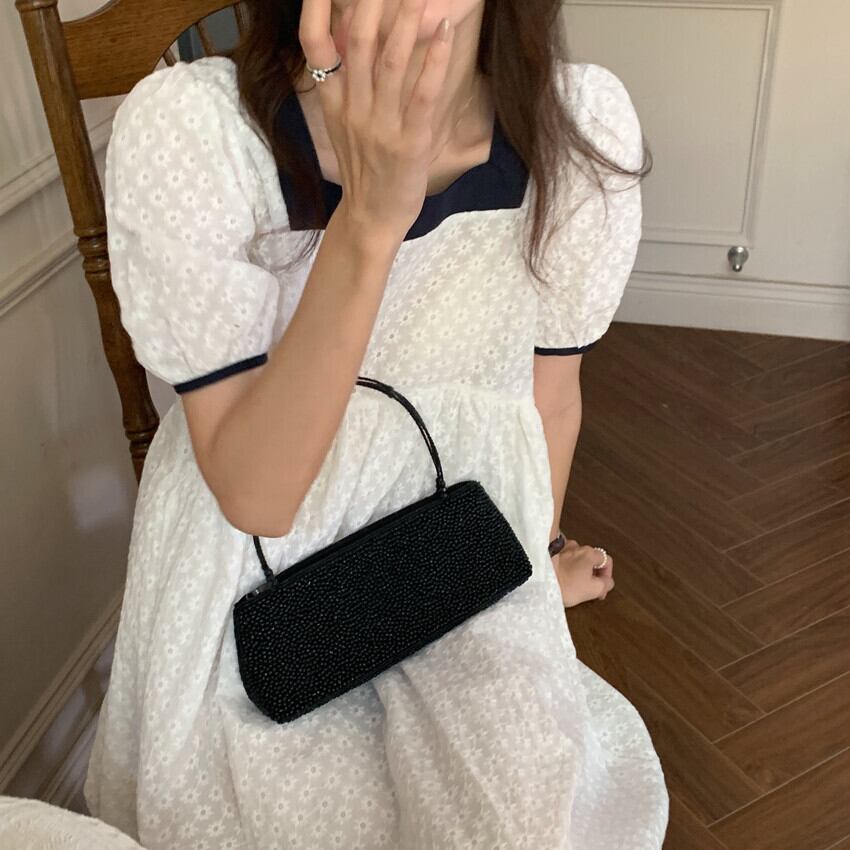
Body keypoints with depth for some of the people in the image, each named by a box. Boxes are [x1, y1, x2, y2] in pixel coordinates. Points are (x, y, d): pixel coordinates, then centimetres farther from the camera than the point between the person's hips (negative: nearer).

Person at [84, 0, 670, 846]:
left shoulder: (584, 121, -17)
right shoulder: (187, 127, -25)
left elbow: (545, 396, 0)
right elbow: (250, 494, -25)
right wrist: (368, 221, -37)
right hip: (255, 567, -1)